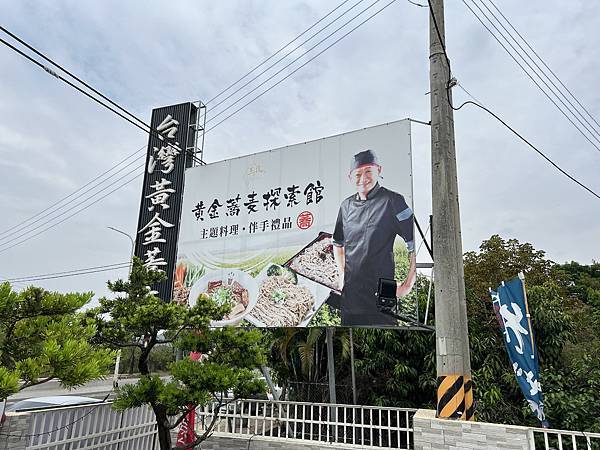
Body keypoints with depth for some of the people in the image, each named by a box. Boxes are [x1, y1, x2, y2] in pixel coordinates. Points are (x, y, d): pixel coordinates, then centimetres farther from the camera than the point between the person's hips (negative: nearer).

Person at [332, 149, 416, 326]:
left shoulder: (392, 201, -10)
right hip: (350, 295, 6)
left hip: (381, 295, -5)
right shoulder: (346, 205, 8)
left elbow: (415, 244, -11)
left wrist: (408, 284, -11)